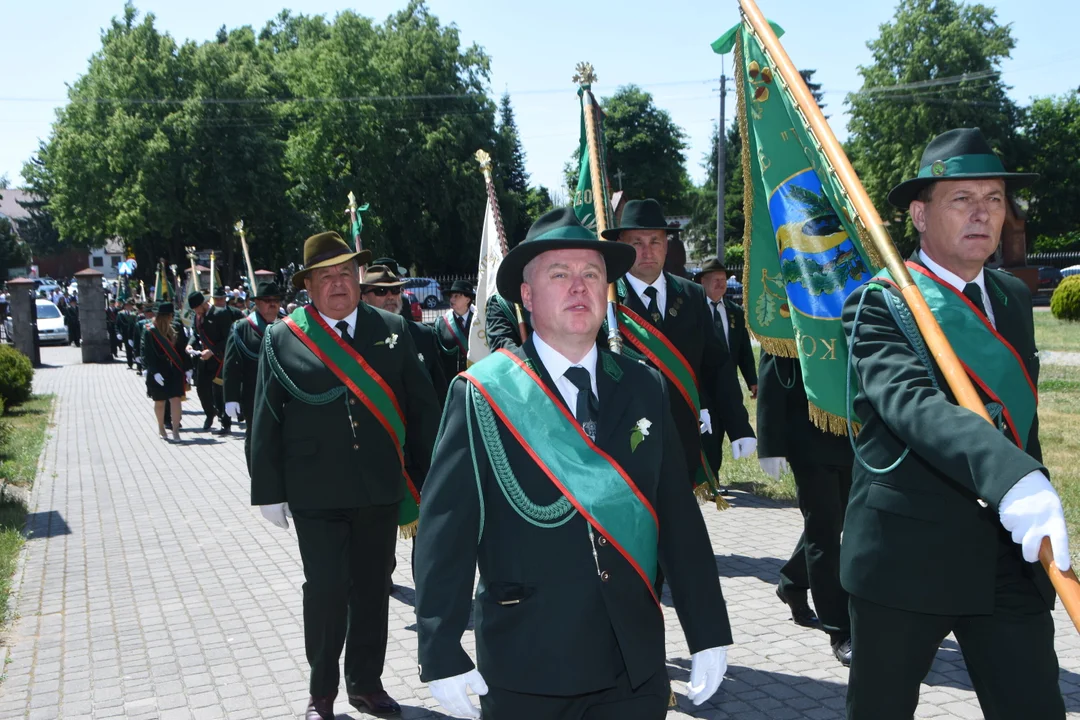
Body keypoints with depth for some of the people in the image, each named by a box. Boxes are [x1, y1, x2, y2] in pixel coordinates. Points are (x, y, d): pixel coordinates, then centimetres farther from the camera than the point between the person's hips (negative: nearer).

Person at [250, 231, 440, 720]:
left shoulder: (393, 330, 4)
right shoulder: (282, 339, 0)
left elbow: (422, 408, 4)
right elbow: (266, 421, 1)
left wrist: (430, 477, 0)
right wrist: (269, 492, -2)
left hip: (381, 491, 2)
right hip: (315, 495, -2)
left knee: (373, 588, 12)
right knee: (325, 590, 1)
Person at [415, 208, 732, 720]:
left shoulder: (645, 389, 4)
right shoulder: (482, 395, -7)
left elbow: (680, 518, 3)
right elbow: (444, 531, -9)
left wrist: (708, 634, 2)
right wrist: (442, 655, -13)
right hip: (526, 675, -3)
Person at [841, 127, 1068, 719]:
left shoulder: (1013, 298, 12)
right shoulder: (879, 304, -10)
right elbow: (911, 403, -28)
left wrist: (1037, 502, 17)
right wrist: (1011, 476, -42)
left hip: (1011, 556, 5)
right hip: (906, 554, -5)